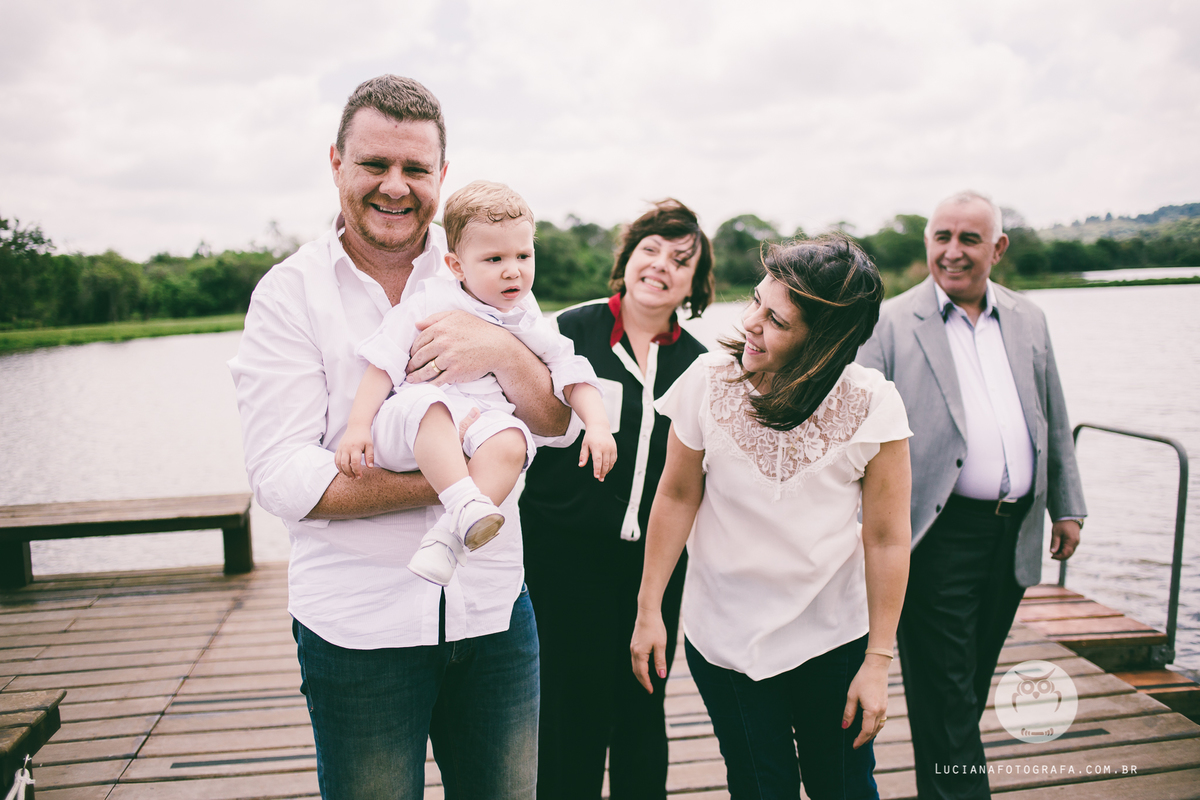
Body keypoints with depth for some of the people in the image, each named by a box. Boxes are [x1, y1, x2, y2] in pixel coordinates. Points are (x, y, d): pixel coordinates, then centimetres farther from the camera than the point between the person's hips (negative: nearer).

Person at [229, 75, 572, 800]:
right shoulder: (290, 293, -5)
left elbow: (560, 423, 0)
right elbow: (284, 480, -14)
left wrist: (500, 349, -20)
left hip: (492, 608, 3)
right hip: (356, 624, -2)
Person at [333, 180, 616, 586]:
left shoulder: (530, 324, 15)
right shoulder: (431, 302, 5)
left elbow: (574, 375, 15)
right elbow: (385, 362, 0)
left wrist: (598, 425, -2)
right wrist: (358, 426, -11)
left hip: (483, 420, 2)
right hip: (412, 431, -2)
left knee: (511, 440, -34)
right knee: (429, 405, -38)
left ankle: (447, 537, -35)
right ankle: (466, 506, -45)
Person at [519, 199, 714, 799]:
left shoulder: (698, 361, 6)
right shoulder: (571, 331, -6)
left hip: (656, 563, 4)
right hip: (568, 554, -3)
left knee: (642, 712, 15)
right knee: (572, 716, 5)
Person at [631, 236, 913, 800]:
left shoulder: (873, 407, -16)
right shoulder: (708, 381, -14)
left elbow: (886, 539, -8)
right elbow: (678, 496, -3)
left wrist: (877, 661, -4)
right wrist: (648, 609, 1)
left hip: (832, 639, 0)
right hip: (723, 640, 1)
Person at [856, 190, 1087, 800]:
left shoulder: (1028, 320, 11)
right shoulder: (891, 323, -5)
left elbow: (1054, 424, 17)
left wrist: (1066, 506, 16)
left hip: (1015, 533, 6)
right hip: (940, 534, -5)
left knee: (974, 676, 19)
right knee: (944, 686, 2)